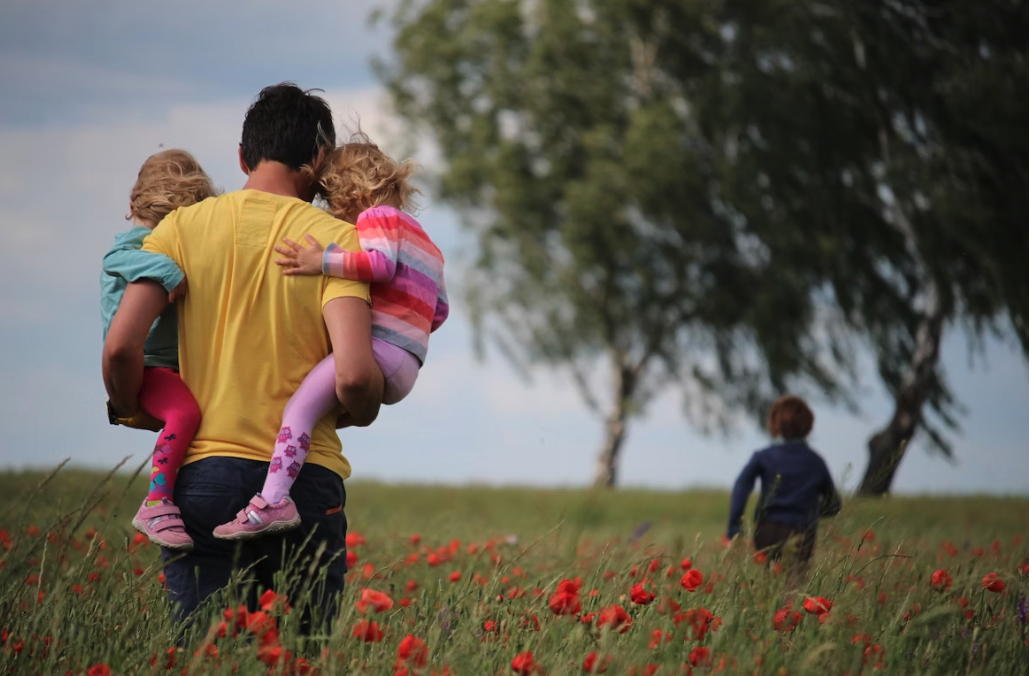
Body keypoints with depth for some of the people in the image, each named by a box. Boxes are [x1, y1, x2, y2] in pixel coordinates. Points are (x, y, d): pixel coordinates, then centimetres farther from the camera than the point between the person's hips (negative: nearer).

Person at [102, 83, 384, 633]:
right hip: (305, 479, -1)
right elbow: (353, 376, -14)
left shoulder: (184, 227, 4)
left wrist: (130, 409, 15)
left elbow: (121, 346, -6)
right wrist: (362, 412, 9)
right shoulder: (335, 239, -1)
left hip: (203, 474, 1)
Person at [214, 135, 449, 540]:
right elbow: (439, 310, 29)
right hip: (403, 371, 11)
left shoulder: (377, 217, 3)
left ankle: (273, 500, -39)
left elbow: (381, 263, -18)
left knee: (301, 404, -23)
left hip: (379, 350, -11)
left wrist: (324, 262, -21)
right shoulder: (424, 241, 31)